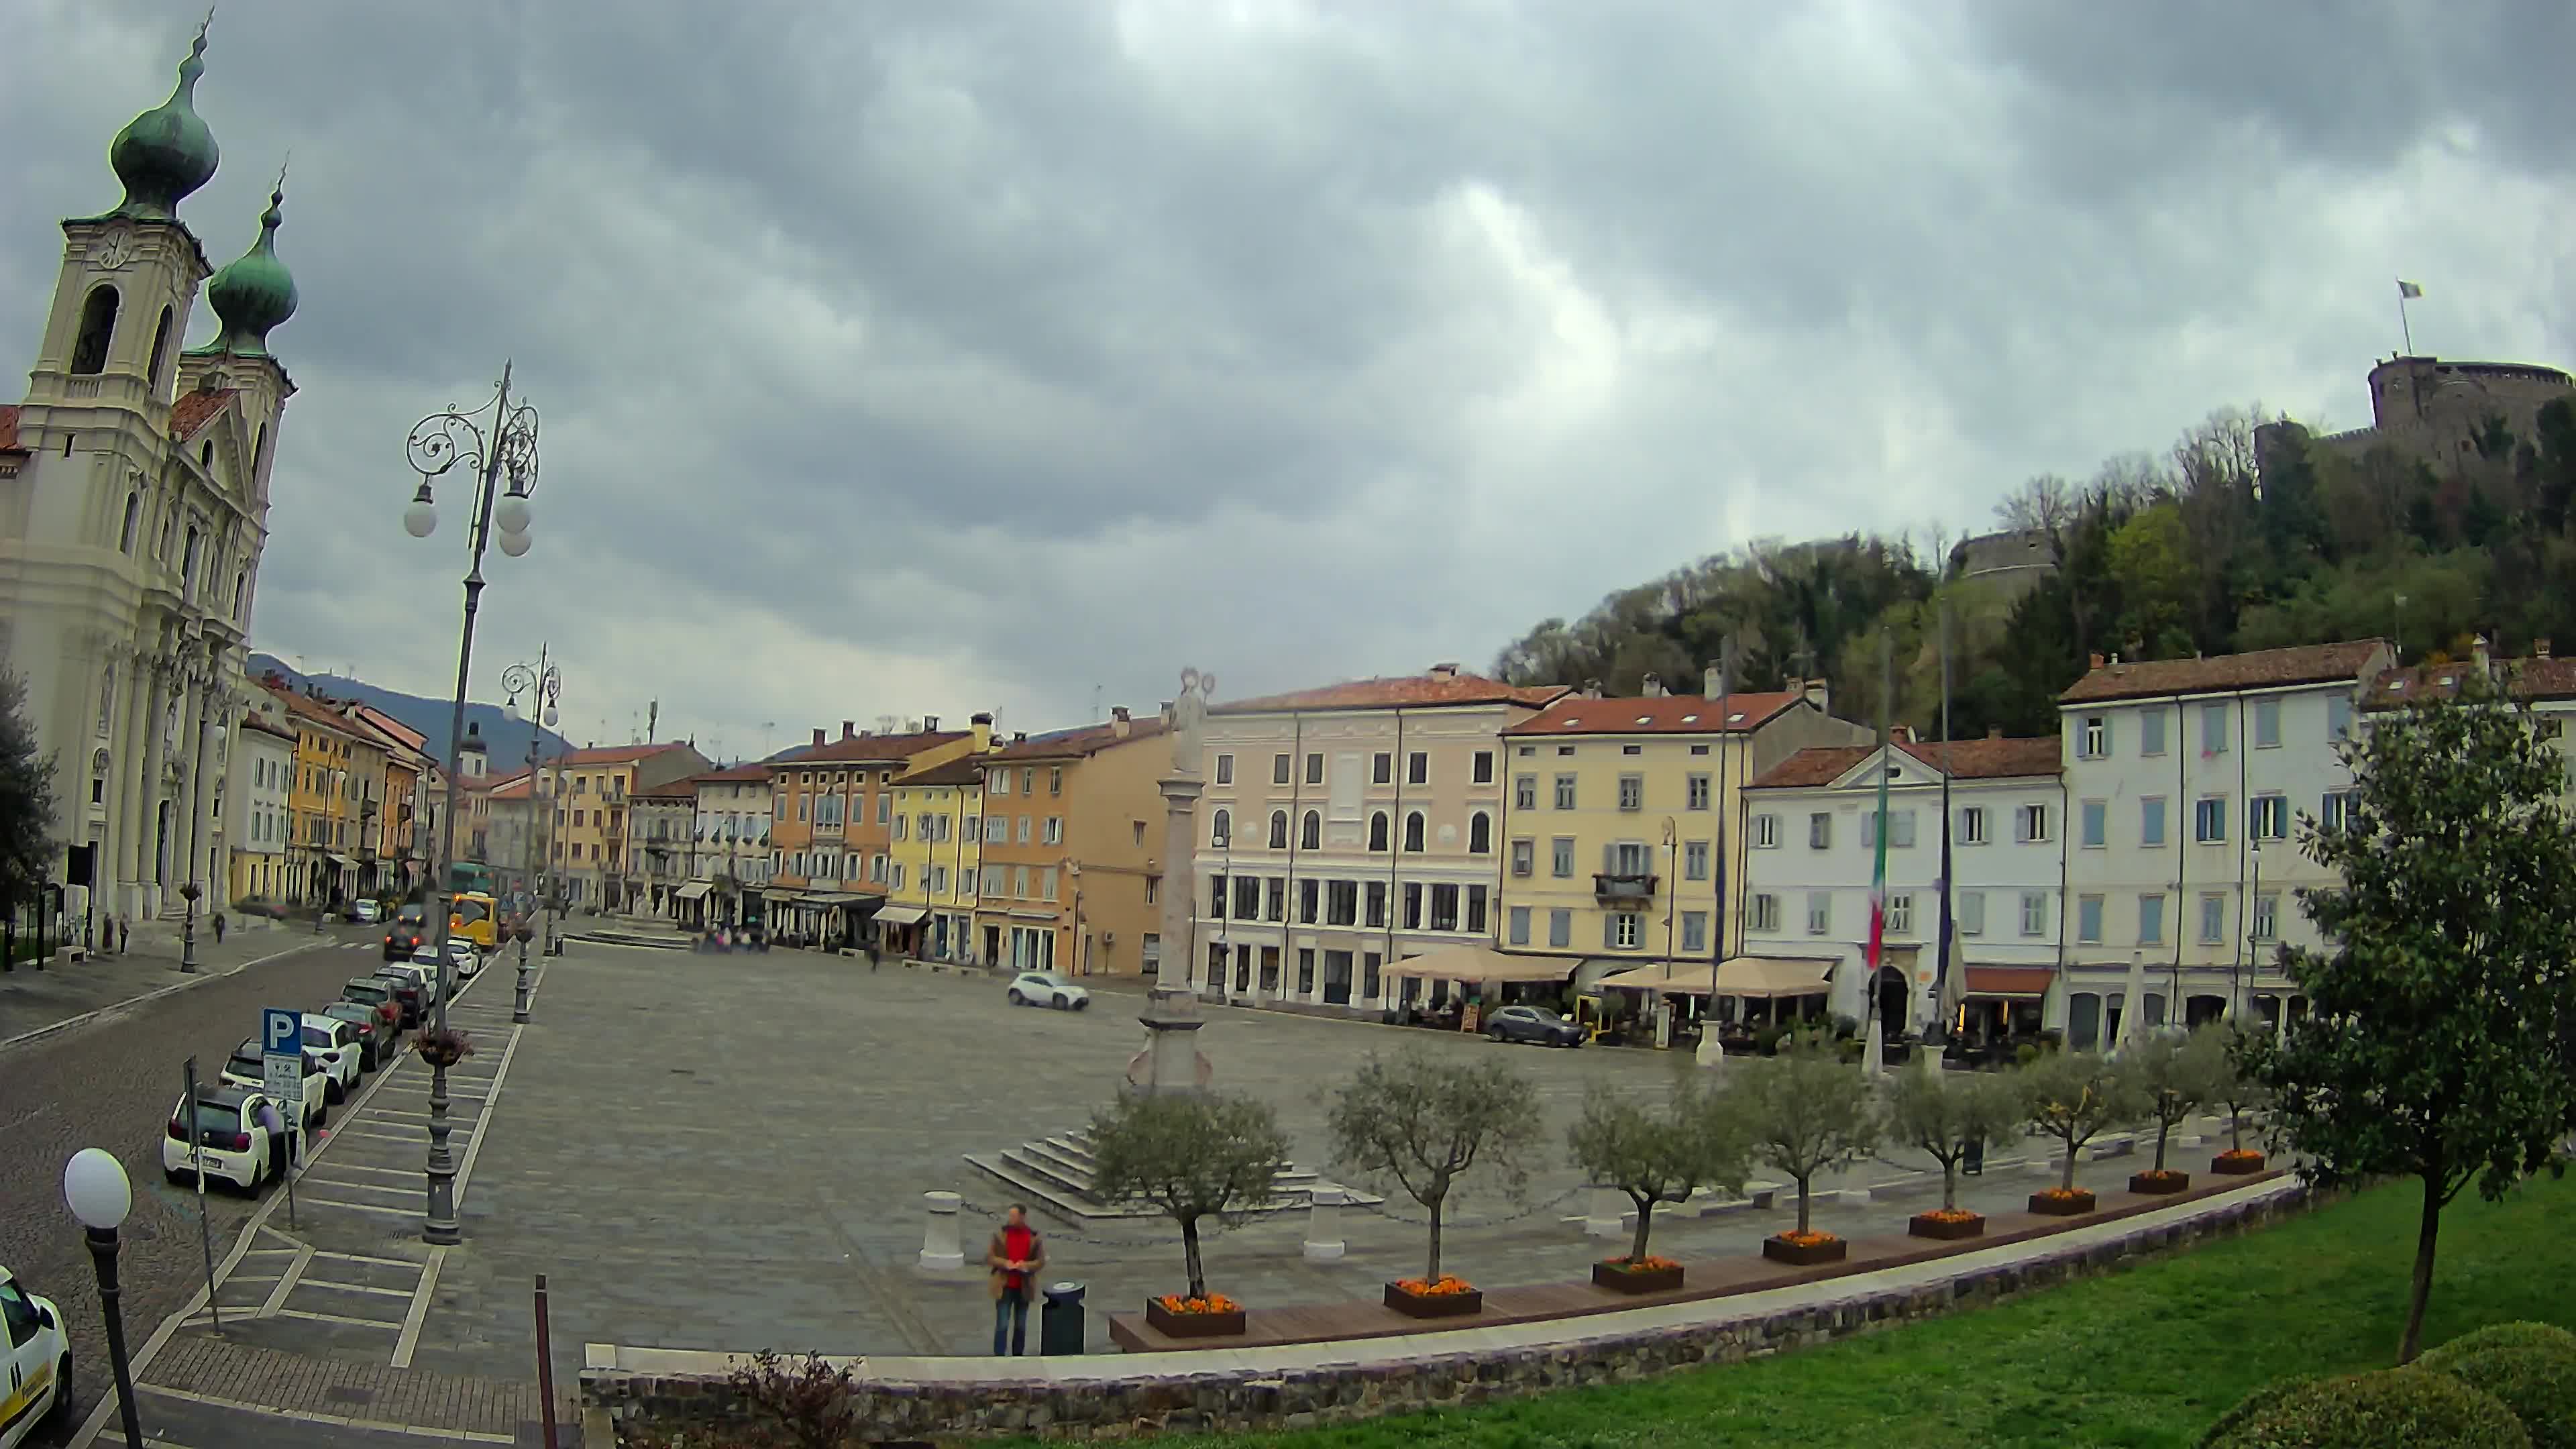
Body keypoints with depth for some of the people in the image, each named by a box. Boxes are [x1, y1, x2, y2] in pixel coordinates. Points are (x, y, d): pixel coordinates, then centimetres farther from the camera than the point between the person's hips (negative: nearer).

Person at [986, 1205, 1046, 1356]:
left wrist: (1027, 1265, -18)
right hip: (1004, 1287, -2)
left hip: (1023, 1288, 2)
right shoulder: (1001, 1234, -3)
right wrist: (1004, 1263, -18)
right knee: (1002, 1325, -7)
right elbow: (989, 1257, 0)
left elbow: (1041, 1261, 2)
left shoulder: (1034, 1237, -1)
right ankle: (998, 1359, -3)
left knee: (1021, 1326, 11)